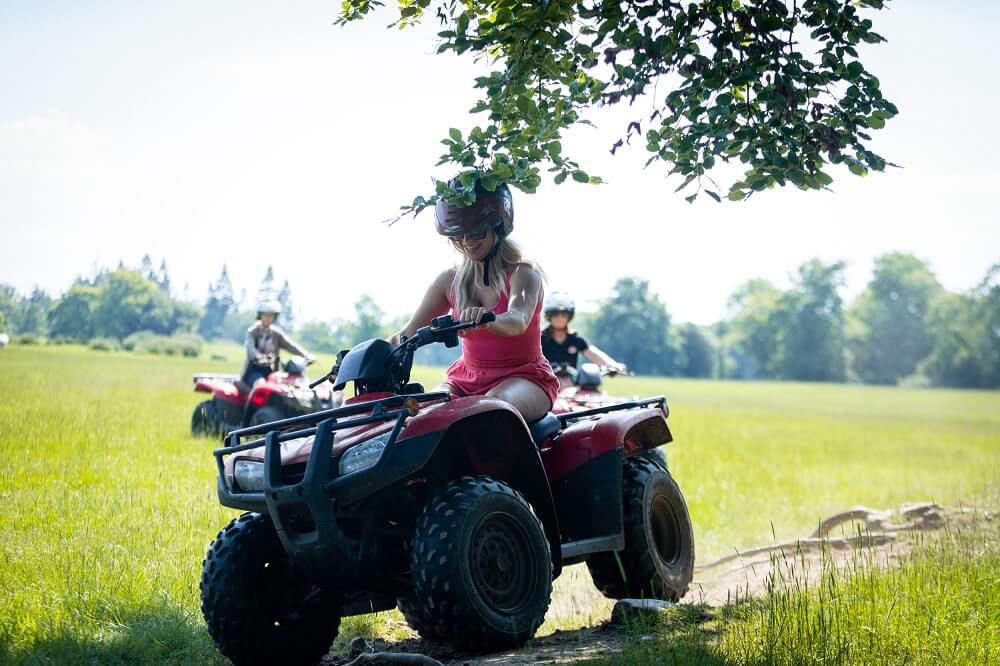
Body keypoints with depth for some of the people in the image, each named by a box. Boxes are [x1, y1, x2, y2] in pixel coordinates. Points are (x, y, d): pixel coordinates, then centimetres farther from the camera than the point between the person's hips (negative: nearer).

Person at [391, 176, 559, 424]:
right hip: (466, 379, 5)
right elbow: (409, 333, 8)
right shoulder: (449, 280, 7)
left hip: (522, 376, -5)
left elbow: (518, 321, -28)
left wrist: (486, 319, -52)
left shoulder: (524, 273, -7)